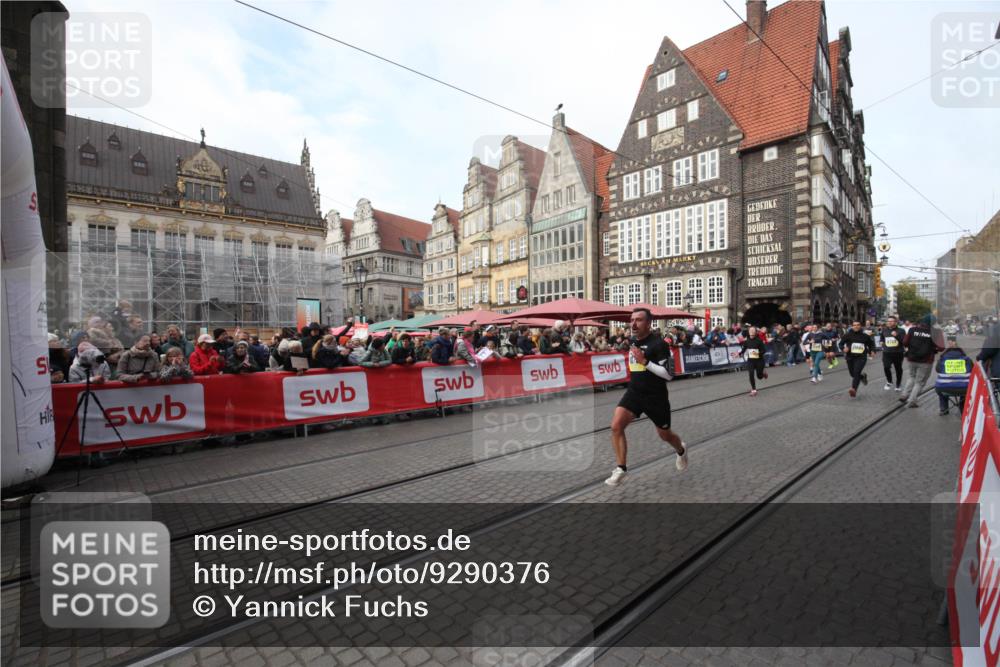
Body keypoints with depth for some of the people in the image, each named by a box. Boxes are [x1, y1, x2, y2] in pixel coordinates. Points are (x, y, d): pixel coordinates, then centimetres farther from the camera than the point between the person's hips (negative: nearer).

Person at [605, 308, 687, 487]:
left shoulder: (659, 343, -17)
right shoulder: (632, 341, 4)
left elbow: (668, 374, -21)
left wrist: (645, 361, -29)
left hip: (656, 396, -5)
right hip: (634, 392, 5)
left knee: (664, 435, 16)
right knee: (616, 426, -15)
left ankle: (681, 451, 51)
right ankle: (621, 469, -4)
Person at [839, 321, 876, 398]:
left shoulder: (865, 336, 4)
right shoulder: (847, 335, 0)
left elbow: (871, 344, 20)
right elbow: (841, 343, 5)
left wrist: (872, 351, 5)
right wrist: (843, 348, -16)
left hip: (861, 357, -2)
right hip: (850, 357, 2)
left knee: (856, 372, -21)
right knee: (853, 374, 13)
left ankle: (854, 389, -29)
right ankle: (863, 376, 48)